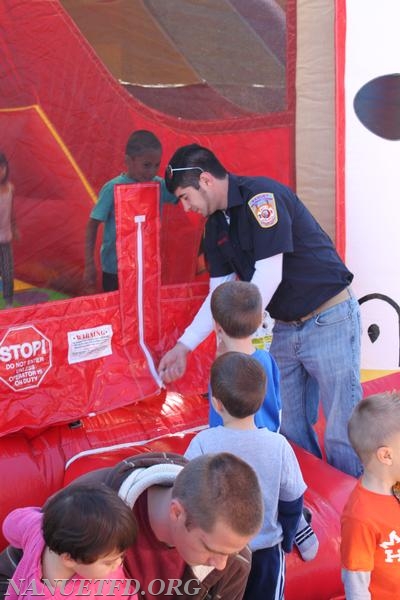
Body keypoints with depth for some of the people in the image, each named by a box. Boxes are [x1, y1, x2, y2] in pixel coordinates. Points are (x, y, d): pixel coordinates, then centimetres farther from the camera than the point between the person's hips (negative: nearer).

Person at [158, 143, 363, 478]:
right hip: (282, 328, 8)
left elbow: (269, 276, -23)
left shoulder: (262, 196, -18)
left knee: (341, 436, -5)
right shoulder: (216, 224, 8)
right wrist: (184, 345, 5)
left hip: (328, 321, -8)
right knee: (290, 430, 9)